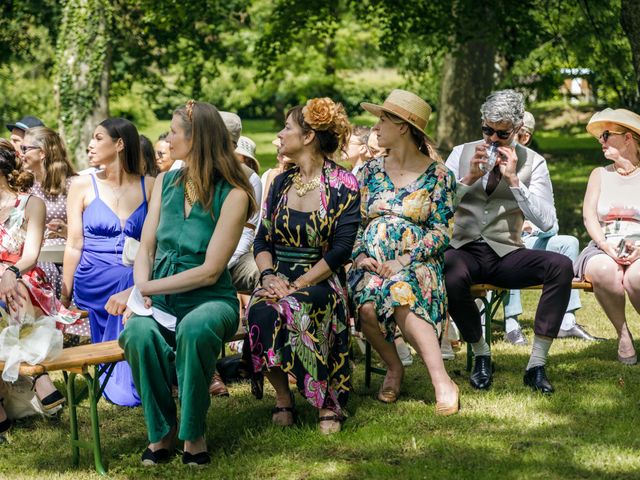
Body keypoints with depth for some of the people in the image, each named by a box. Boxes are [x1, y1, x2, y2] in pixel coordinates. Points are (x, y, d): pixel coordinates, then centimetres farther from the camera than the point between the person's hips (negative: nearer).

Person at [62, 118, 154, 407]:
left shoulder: (148, 187, 8)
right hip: (97, 282, -1)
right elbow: (74, 245, 5)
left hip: (140, 281, 1)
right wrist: (64, 296, 1)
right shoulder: (83, 185, 7)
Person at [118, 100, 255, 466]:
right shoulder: (167, 182, 11)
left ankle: (193, 432, -20)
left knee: (195, 329, -40)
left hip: (210, 299, -4)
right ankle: (161, 432, -14)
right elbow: (146, 248, 10)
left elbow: (209, 271, -12)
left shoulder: (233, 195, -7)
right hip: (161, 300, 4)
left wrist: (146, 288, -13)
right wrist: (140, 290, -11)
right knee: (139, 333, -32)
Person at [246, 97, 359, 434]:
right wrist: (269, 275, -8)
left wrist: (298, 285, -19)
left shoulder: (343, 185, -2)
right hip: (279, 279, 4)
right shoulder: (281, 183, 15)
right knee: (260, 312, -31)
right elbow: (262, 239, 13)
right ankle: (282, 399, -16)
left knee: (296, 309, -38)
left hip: (321, 281, -4)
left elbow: (341, 249, -10)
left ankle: (327, 404, -26)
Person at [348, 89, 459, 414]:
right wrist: (360, 255, -7)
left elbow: (442, 232, -1)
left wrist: (404, 261, -14)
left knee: (400, 294, -39)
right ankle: (394, 368, -5)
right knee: (367, 306, -33)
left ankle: (442, 383, -37)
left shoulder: (437, 175, 4)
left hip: (417, 264, -3)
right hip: (372, 262, 3)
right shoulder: (371, 171, 14)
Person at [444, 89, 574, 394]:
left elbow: (546, 223, -6)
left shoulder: (533, 163, 5)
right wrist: (470, 177, -12)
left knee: (561, 266, -29)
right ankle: (481, 355, -12)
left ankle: (536, 364, -19)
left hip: (505, 254, 1)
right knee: (451, 273, -38)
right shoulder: (462, 154, 8)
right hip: (463, 251, -1)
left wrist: (514, 180, -14)